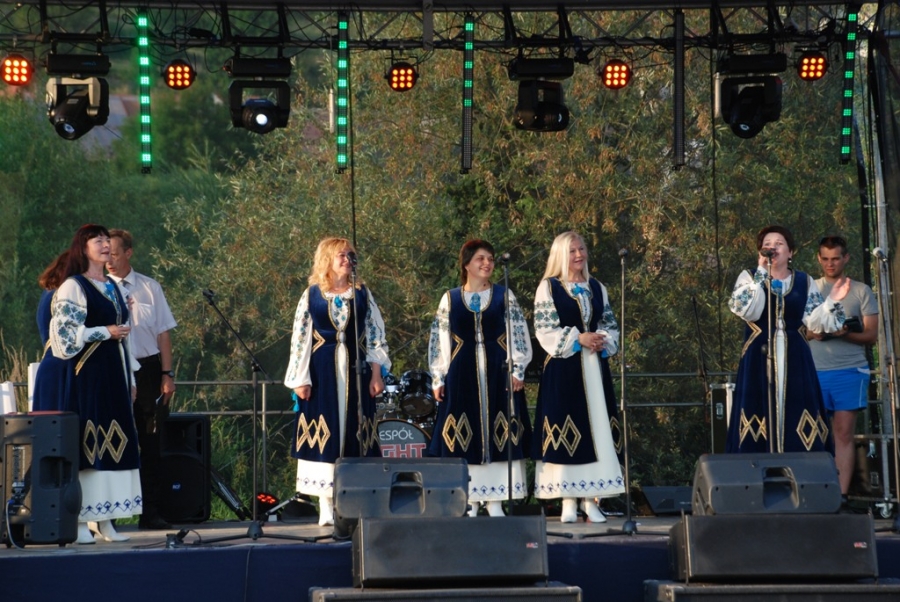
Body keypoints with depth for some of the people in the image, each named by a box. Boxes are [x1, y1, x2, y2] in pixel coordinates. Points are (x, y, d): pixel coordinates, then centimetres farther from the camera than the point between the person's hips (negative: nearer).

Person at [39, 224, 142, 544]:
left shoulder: (114, 287, 18)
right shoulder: (73, 287, -4)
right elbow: (65, 331, -12)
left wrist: (131, 377, 18)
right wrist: (105, 332, -15)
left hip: (114, 373, 7)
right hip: (87, 373, -7)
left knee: (114, 442, 3)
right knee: (85, 442, -9)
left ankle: (104, 518, 6)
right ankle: (79, 520, -6)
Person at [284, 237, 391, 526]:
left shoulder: (362, 294, 8)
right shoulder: (311, 295, 3)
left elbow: (375, 335, 7)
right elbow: (300, 339, 2)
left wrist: (376, 373, -1)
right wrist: (300, 379, -5)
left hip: (355, 372, 2)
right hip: (321, 372, -2)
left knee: (353, 434, 0)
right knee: (324, 435, -3)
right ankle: (326, 507, 0)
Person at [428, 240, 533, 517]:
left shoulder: (504, 296, 7)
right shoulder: (450, 299, 8)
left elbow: (519, 335, 4)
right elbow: (439, 341, 8)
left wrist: (518, 370, -5)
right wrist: (438, 378, 3)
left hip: (497, 375, 0)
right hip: (462, 376, 0)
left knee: (497, 434, -2)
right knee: (465, 437, -1)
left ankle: (495, 502, 3)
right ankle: (469, 502, 4)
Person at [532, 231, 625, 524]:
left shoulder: (597, 288, 14)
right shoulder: (549, 287, 1)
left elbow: (611, 325, 14)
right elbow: (545, 329, -6)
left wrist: (603, 341, -8)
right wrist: (578, 338, -16)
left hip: (594, 368, 4)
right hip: (563, 369, -4)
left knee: (596, 427, 0)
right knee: (566, 431, -7)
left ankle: (591, 500, 2)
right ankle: (568, 501, -4)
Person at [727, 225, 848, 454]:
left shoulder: (805, 282, 11)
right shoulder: (749, 277, 6)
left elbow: (815, 323, 4)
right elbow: (748, 311, -12)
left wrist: (832, 302, -12)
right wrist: (761, 273, -13)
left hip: (795, 361, 2)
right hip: (759, 359, -2)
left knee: (798, 418, -4)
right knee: (758, 414, -7)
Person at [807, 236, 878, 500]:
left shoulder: (861, 291, 7)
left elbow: (871, 335, 3)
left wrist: (844, 334, -16)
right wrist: (812, 334, -9)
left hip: (849, 370, -2)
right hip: (814, 370, 2)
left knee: (844, 433, -6)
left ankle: (841, 495, -8)